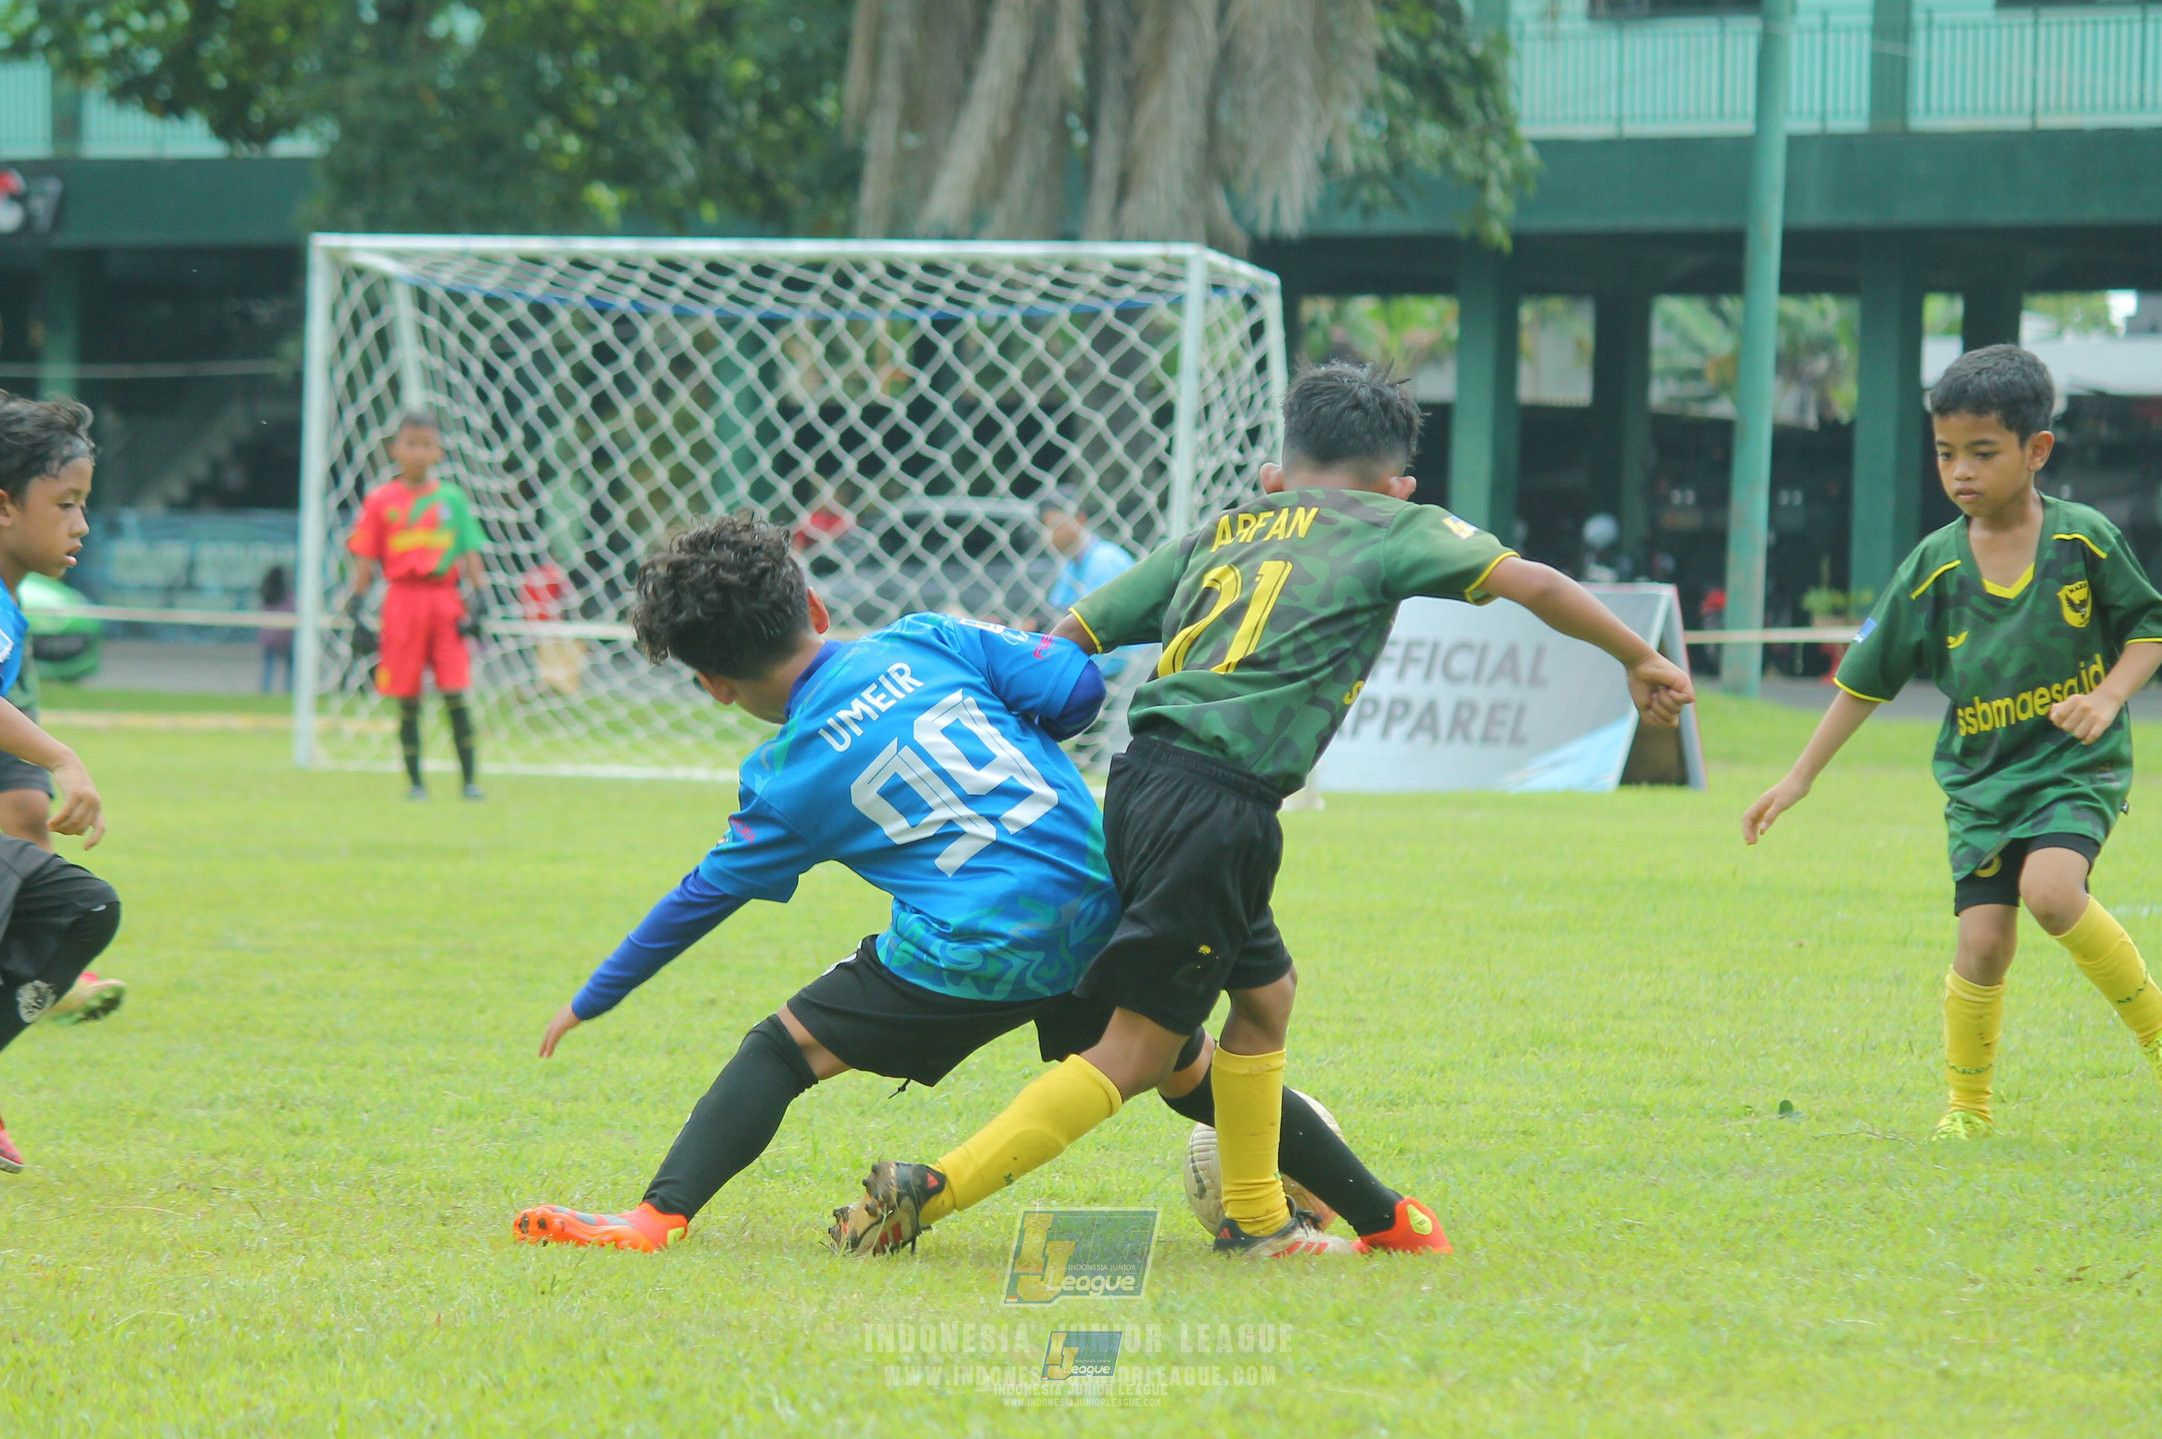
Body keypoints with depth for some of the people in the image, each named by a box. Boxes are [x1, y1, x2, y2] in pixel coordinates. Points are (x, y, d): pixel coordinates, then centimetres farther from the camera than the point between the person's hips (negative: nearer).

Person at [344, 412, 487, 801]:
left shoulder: (452, 499, 8)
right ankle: (414, 780, 10)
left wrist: (476, 602, -2)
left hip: (445, 601, 0)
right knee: (407, 700, 2)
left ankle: (470, 779, 0)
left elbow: (470, 553, 8)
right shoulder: (381, 501, 5)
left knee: (455, 695, -5)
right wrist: (356, 608, -1)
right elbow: (365, 558, 6)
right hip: (402, 599, 0)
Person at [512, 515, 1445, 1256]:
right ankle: (1386, 1217, 32)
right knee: (1190, 1072, 24)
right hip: (1104, 912, 5)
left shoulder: (787, 782, 5)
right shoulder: (924, 643, 9)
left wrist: (594, 999, 27)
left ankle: (658, 1217, -9)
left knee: (783, 1049, 7)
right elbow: (1075, 687, 5)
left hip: (977, 955, -5)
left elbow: (702, 900, 14)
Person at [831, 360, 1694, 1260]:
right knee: (1136, 1048, -4)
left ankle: (1255, 1221, 35)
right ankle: (930, 1191, -12)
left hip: (1142, 780, 7)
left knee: (1263, 993, 25)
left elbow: (1070, 639, 19)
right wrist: (1638, 660, 18)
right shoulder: (1388, 527, 9)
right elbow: (1534, 585, 5)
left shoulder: (1217, 534, 22)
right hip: (1219, 805, -7)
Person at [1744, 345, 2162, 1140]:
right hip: (1980, 778, 2)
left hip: (2077, 766, -2)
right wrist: (1798, 779, 6)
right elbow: (1866, 680, 6)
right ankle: (1967, 1105, 13)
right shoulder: (1933, 569, -2)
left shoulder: (2084, 539, -7)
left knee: (2051, 888, -28)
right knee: (1983, 939, -8)